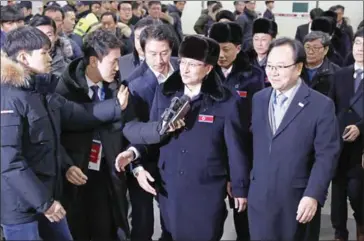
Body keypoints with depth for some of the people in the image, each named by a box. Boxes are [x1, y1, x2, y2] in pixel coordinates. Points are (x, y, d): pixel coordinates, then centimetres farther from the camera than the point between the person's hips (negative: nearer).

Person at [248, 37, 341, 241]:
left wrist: (313, 195, -18)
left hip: (298, 201, -4)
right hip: (259, 198, 4)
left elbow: (326, 156, -11)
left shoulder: (321, 105, -9)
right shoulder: (259, 99, 8)